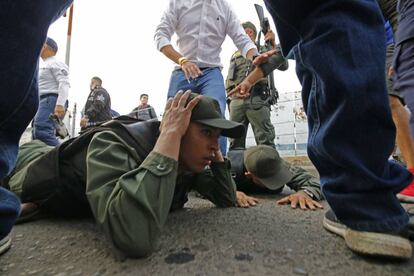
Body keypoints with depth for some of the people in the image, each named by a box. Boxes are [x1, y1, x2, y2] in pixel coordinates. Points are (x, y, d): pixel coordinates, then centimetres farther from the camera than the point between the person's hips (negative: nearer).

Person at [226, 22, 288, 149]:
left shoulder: (263, 50, 18)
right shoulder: (235, 55, 26)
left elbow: (283, 66, 4)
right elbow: (228, 81, 23)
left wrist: (274, 45, -8)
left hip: (257, 99, -3)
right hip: (236, 100, 3)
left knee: (265, 141, -9)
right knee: (235, 142, 2)